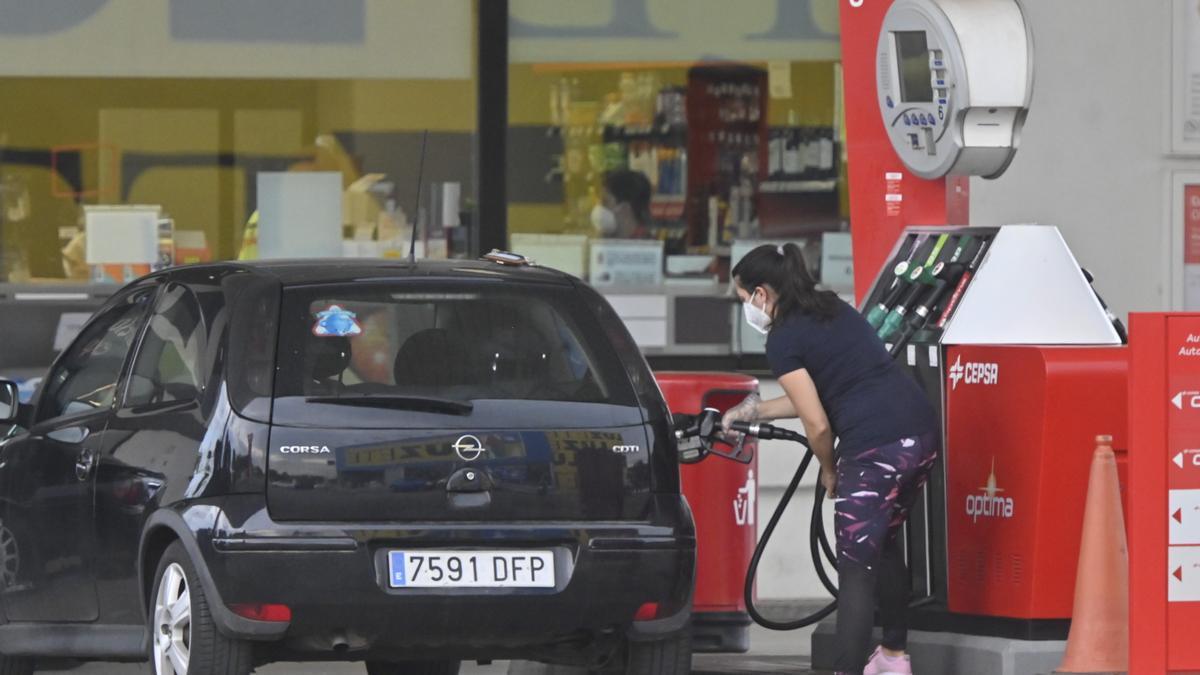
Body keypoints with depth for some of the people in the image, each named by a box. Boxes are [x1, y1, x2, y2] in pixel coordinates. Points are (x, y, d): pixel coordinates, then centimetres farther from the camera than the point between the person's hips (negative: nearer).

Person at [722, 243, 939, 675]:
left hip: (875, 448, -9)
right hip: (921, 432, 9)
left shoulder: (783, 340, -6)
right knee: (884, 542, 27)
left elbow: (817, 424, -8)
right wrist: (755, 411, 33)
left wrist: (829, 471, 10)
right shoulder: (833, 310, 19)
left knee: (856, 569, -3)